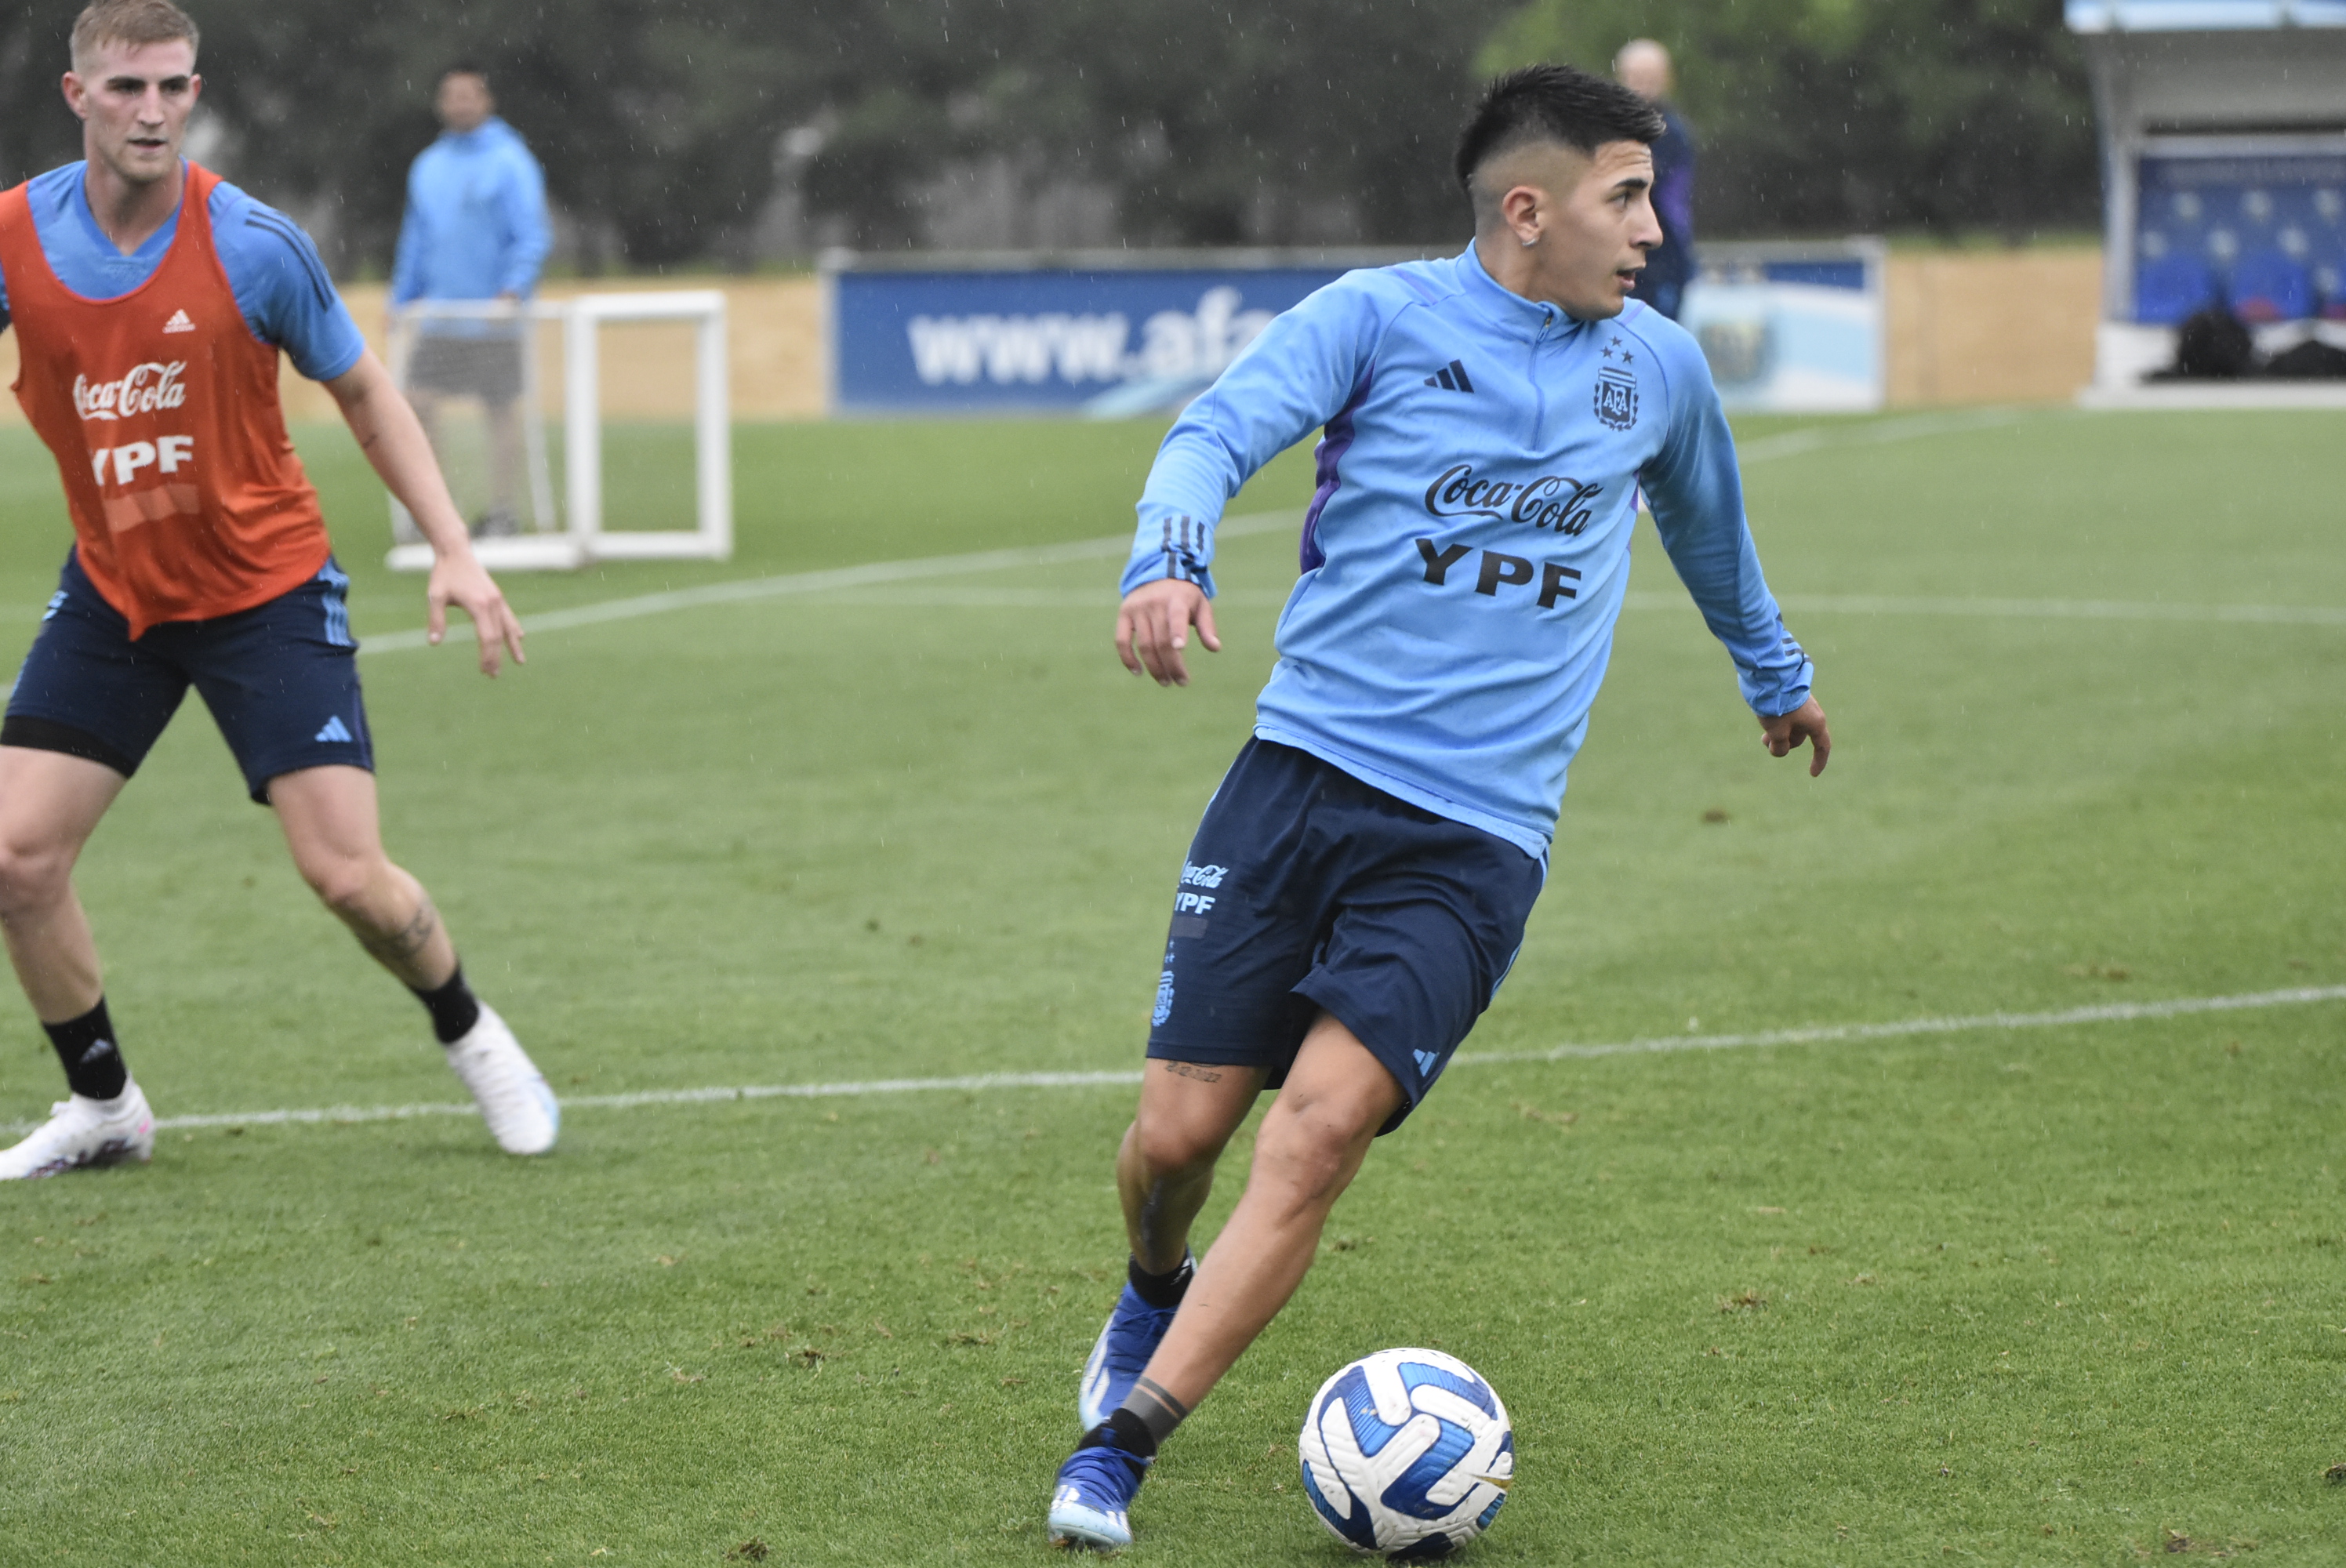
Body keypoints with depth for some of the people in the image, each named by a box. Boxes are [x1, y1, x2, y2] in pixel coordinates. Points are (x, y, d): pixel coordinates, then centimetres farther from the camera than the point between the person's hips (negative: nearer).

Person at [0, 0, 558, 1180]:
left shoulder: (252, 246, -16)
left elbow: (363, 393, -2)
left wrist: (453, 551, -8)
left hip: (266, 589, -3)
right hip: (110, 590, 3)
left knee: (347, 875, -10)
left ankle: (471, 1039, 20)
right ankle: (103, 1107, 14)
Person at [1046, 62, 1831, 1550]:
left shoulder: (1659, 368, 12)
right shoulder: (1380, 317, 0)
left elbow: (1709, 527, 32)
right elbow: (1217, 433, -14)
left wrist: (1777, 672, 47)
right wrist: (1169, 561, -35)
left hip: (1475, 841, 1)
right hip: (1304, 773, -1)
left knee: (1321, 1124, -19)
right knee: (1180, 1131, -3)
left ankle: (1120, 1446, -14)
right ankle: (1155, 1294, 33)